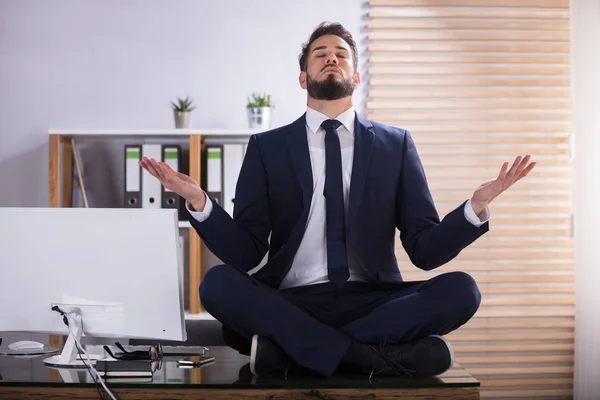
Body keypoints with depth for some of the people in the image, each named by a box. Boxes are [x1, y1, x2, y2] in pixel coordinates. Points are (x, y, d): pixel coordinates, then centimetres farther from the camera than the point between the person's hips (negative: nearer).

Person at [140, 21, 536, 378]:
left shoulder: (395, 144, 10)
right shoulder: (267, 147, 9)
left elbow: (425, 250, 5)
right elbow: (245, 254, 1)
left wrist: (477, 206, -13)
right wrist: (199, 202, -16)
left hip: (371, 302, 1)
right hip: (289, 303, -1)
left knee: (460, 289, -25)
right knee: (219, 282, -29)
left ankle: (288, 347, -26)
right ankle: (372, 357, -29)